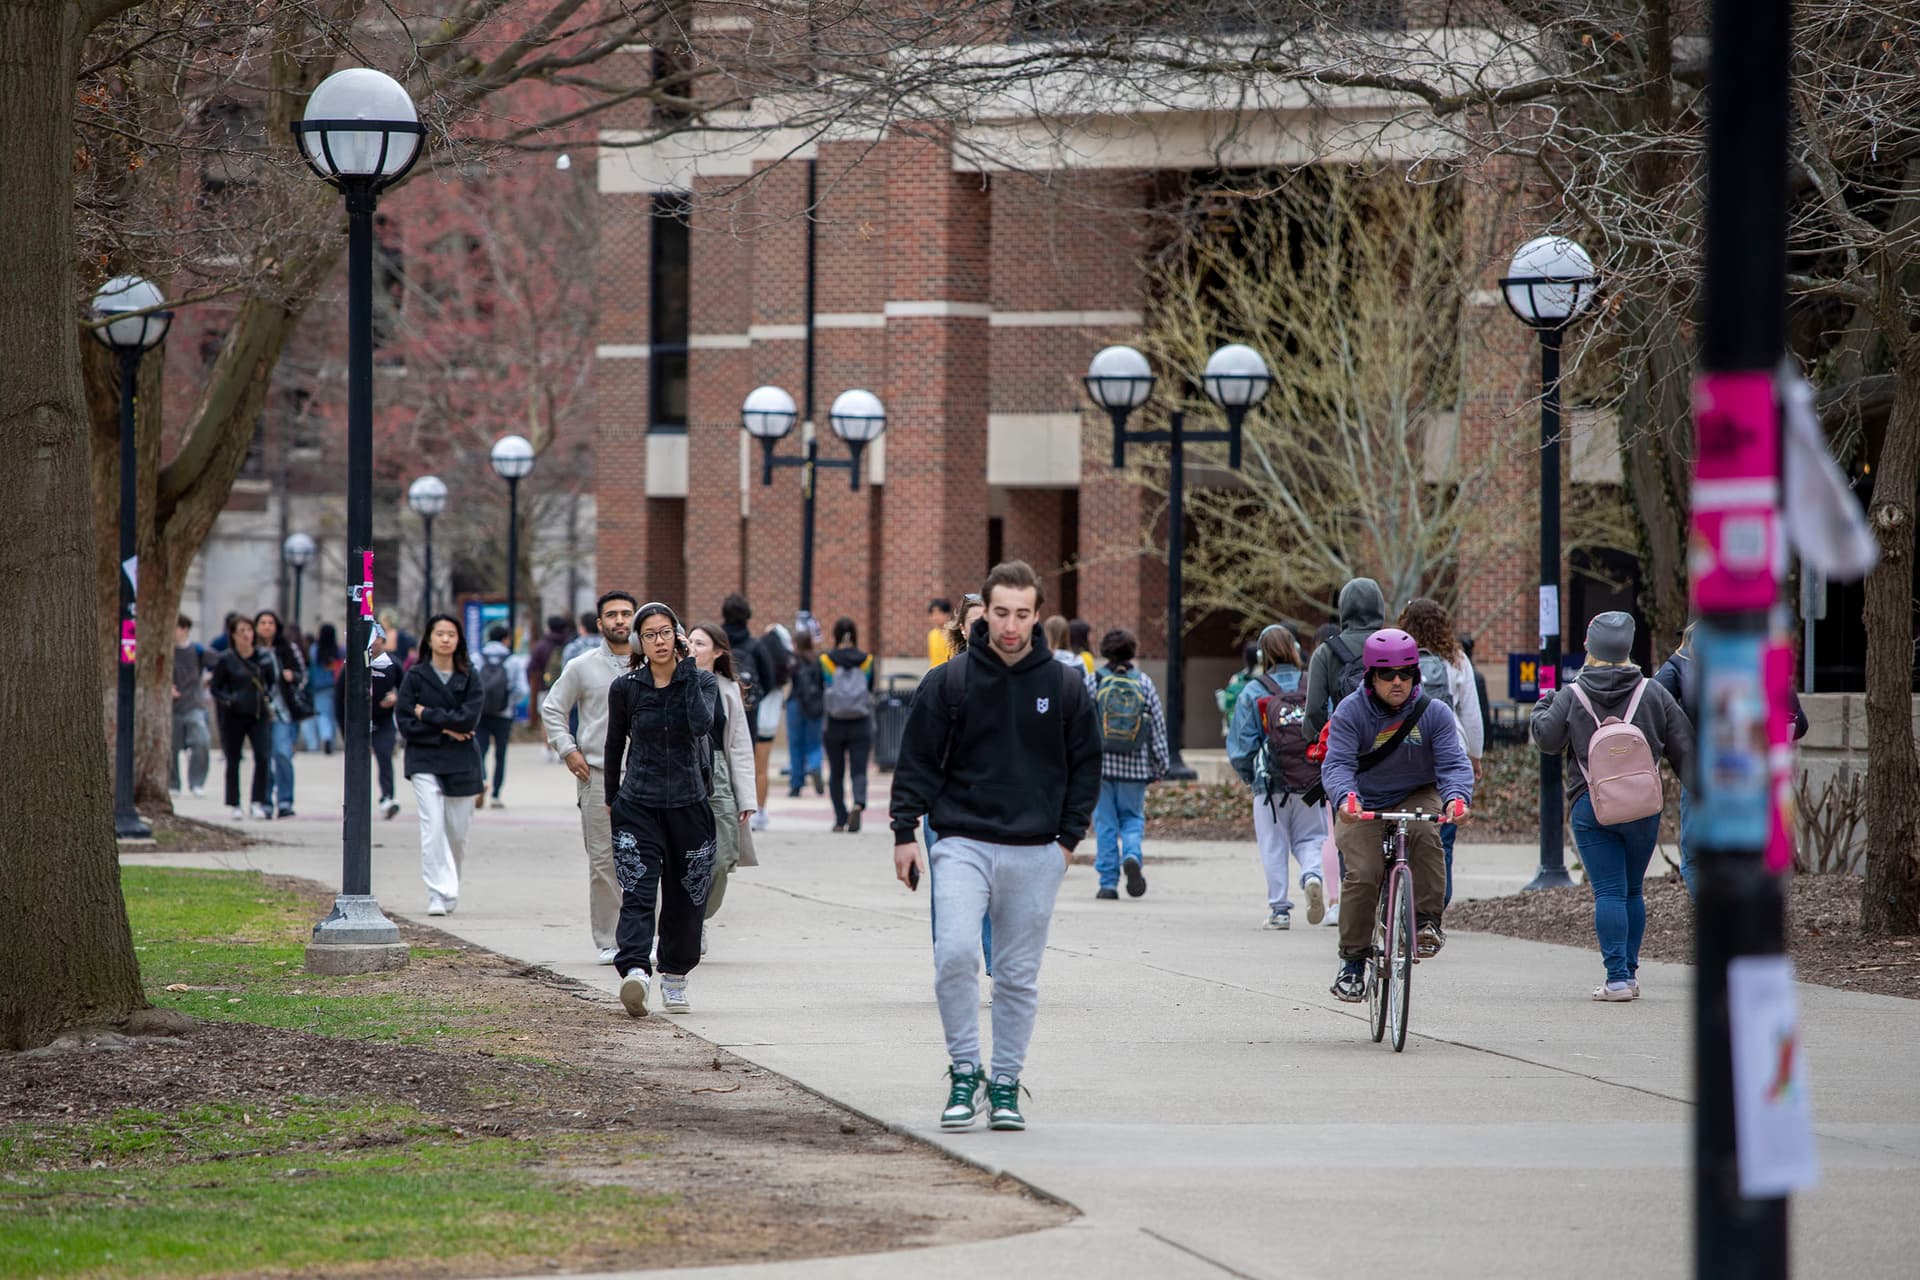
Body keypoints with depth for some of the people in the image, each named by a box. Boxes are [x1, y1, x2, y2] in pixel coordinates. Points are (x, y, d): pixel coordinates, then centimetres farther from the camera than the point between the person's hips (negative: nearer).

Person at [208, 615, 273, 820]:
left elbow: (272, 682, 18)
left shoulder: (263, 656, 4)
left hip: (259, 714, 2)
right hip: (234, 716, -2)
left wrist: (268, 696, 0)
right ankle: (234, 805, 16)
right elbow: (215, 688, 0)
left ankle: (259, 802, -5)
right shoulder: (225, 659, -4)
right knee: (233, 761, 5)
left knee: (263, 757, -12)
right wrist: (229, 700, -16)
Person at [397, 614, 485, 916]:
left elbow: (469, 718, -8)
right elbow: (404, 723, -3)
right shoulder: (415, 676, 3)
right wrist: (445, 731, -10)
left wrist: (428, 714, -8)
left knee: (458, 832, 5)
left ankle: (450, 893, 22)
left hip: (462, 763, 1)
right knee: (433, 828, -14)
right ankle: (438, 894, -15)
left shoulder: (469, 676, 5)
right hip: (425, 762, -1)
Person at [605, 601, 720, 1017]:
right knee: (637, 893, -17)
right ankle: (635, 973, -34)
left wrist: (688, 670, -17)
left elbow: (702, 723, -21)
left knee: (685, 897, 9)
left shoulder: (702, 681, 0)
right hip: (638, 804, -1)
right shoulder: (625, 688, 0)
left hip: (689, 803, 1)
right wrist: (611, 797, 21)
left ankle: (675, 978, 27)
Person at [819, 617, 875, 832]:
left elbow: (818, 694, -1)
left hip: (834, 725, 0)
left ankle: (840, 819, 13)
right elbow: (871, 692, 6)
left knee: (836, 773, 12)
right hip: (861, 725, 0)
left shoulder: (825, 660, -5)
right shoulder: (866, 660, -1)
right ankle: (859, 803, -28)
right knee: (859, 771, -1)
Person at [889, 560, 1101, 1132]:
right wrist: (905, 832, -2)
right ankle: (964, 1071, -5)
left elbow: (1086, 766, 11)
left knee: (1019, 975, 6)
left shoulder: (1063, 687, 3)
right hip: (963, 843, -1)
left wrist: (1068, 838, 4)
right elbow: (917, 760, 4)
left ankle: (1005, 1084, 17)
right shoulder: (949, 681, -1)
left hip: (1036, 854, 2)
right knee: (954, 954, -18)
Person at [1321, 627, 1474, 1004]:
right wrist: (1346, 798, -47)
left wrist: (1457, 797, -42)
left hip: (1417, 797, 1)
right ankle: (1352, 962, -6)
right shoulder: (1351, 712, -14)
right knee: (1361, 875, -18)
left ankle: (1428, 920, -21)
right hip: (1364, 805, 0)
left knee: (1425, 834, -33)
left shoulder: (1433, 713, -11)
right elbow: (1337, 763, -25)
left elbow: (1453, 763, -19)